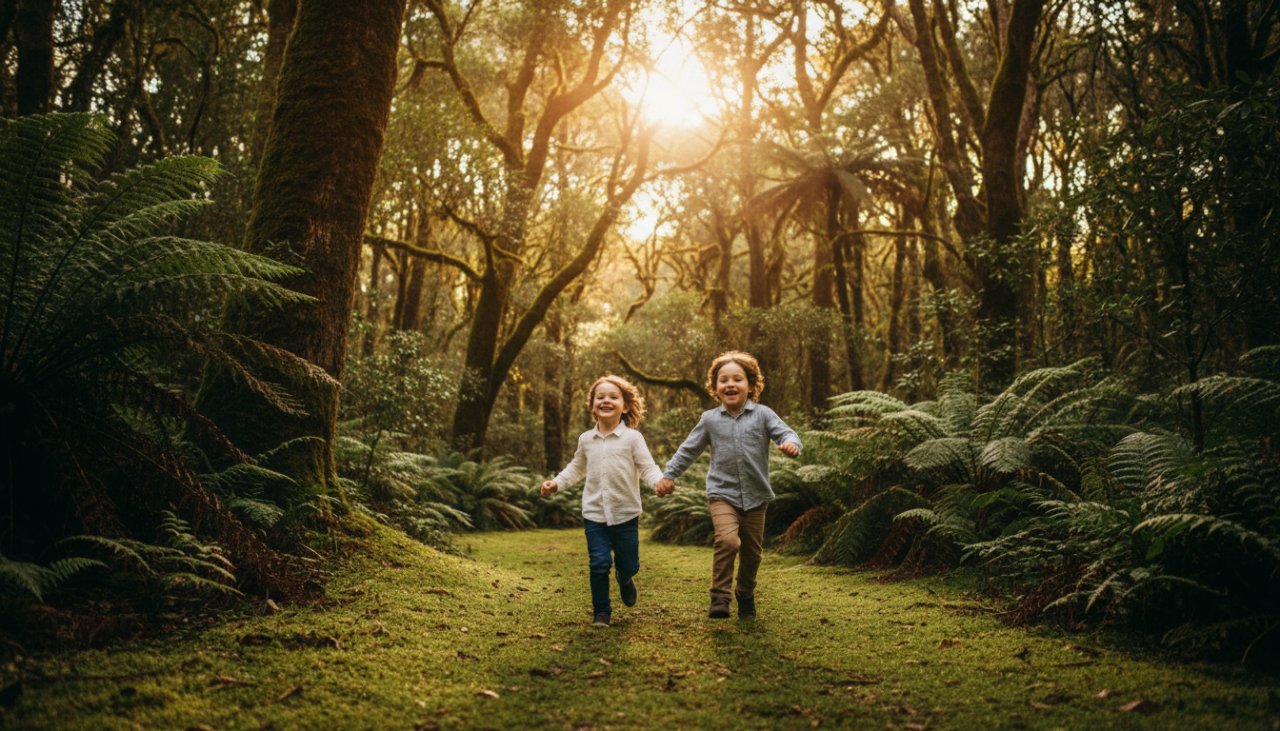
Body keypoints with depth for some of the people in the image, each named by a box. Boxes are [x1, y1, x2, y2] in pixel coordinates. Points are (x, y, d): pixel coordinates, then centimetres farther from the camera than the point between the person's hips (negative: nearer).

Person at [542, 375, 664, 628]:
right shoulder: (586, 439, 5)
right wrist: (556, 482, 11)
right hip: (594, 513, 2)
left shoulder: (632, 438, -5)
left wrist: (660, 481, -29)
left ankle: (625, 580, 45)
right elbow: (577, 468, 22)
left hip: (626, 513, -1)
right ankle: (601, 611, 10)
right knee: (599, 563, -6)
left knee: (629, 564, 8)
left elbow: (647, 467, -8)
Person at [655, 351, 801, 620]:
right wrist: (668, 475, 8)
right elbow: (688, 450, 10)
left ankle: (746, 594, 37)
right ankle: (720, 597, -13)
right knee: (727, 540, -24)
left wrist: (791, 444, -35)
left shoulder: (762, 415, -3)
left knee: (752, 551, 13)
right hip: (722, 493, -1)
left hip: (756, 496, 1)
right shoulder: (710, 419, 2)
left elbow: (786, 433, -12)